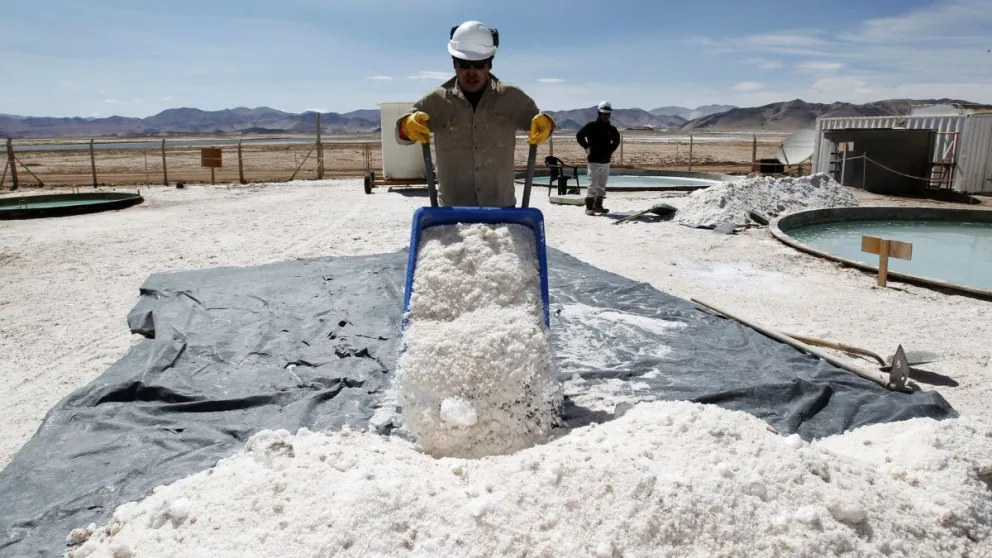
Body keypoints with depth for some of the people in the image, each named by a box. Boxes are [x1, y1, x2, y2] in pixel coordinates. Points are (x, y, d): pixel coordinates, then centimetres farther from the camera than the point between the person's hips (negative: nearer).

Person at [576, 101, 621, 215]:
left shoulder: (612, 129, 8)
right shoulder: (591, 126, -6)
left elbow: (616, 140, 26)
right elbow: (579, 136, -2)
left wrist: (611, 149, 15)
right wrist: (587, 147, -3)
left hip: (606, 160, 6)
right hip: (594, 160, -6)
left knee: (602, 185, 11)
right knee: (593, 185, -8)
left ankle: (598, 206, 19)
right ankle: (589, 207, -5)